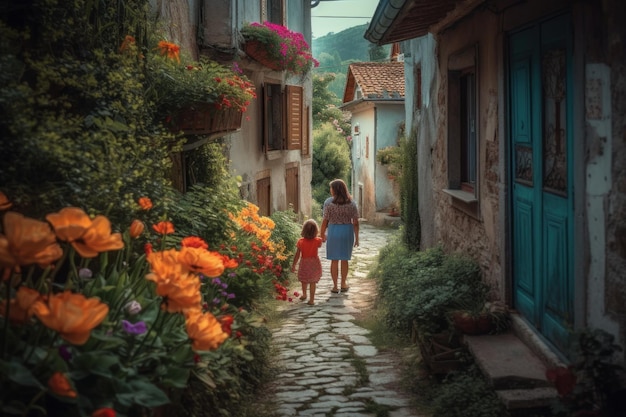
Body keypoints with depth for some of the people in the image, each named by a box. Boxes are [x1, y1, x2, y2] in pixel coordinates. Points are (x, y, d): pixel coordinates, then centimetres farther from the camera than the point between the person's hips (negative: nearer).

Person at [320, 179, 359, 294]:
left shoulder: (329, 202, -10)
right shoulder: (351, 203, -4)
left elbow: (325, 221, -7)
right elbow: (355, 222, -4)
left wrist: (322, 234, 6)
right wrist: (356, 238, 4)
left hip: (333, 231, -2)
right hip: (347, 232, 2)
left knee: (334, 260, 8)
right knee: (345, 259, 16)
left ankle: (335, 286, 12)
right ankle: (343, 284, 27)